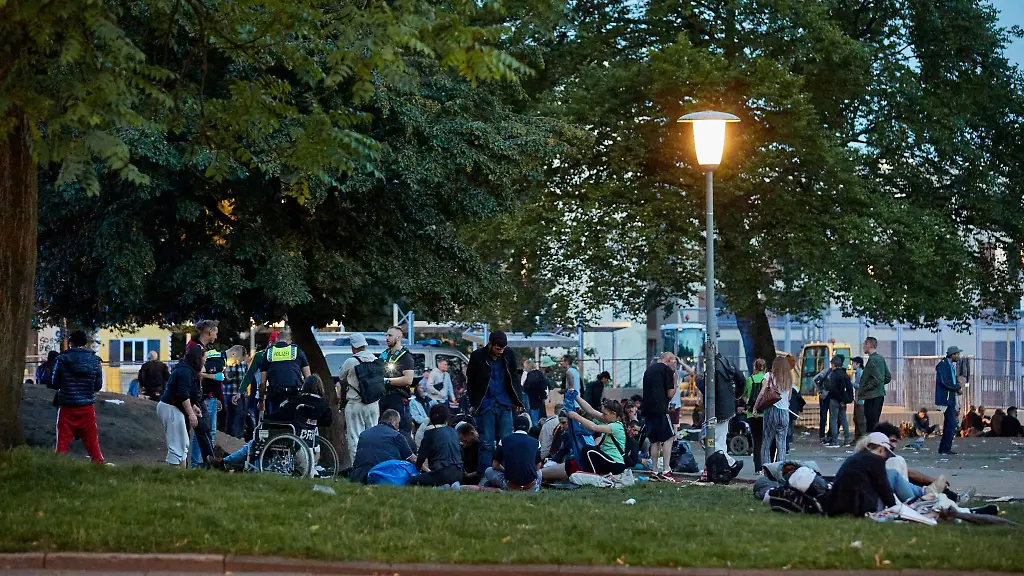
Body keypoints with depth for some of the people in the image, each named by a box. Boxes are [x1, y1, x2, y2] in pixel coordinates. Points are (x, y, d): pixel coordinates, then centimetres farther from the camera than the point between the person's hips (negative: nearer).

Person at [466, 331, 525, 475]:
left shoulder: (509, 354, 0)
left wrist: (517, 400, 5)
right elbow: (470, 381, 3)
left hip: (504, 404, 2)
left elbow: (514, 378, 11)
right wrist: (474, 403, 2)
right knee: (486, 443, 0)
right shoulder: (477, 356, -7)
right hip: (485, 405, -2)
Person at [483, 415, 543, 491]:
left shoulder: (504, 441, 3)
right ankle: (536, 490, 16)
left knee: (489, 471, 24)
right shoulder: (535, 443, 5)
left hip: (510, 487, -1)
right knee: (539, 472, 36)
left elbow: (495, 466, 11)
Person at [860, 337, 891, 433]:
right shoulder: (881, 358, 14)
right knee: (874, 422, 14)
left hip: (872, 397, -10)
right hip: (880, 395, 10)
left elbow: (877, 379, -23)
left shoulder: (872, 360, -16)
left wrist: (862, 390, -16)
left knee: (871, 424, -9)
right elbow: (888, 377, 19)